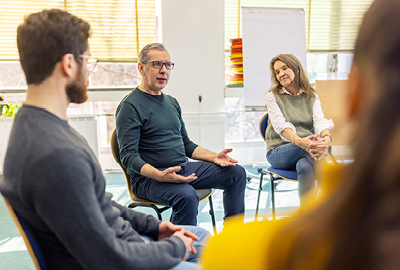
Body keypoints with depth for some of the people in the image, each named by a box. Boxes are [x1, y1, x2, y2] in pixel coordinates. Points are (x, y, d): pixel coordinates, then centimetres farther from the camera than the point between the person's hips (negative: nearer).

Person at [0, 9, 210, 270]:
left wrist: (153, 225, 6)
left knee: (203, 237, 24)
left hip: (120, 239, 9)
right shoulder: (56, 155, -33)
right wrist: (174, 247, -11)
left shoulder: (39, 124, 0)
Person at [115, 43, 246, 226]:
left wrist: (214, 157, 6)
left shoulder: (172, 102, 17)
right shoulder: (130, 106, -9)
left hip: (184, 168, 8)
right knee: (187, 196, -37)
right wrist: (159, 175, -31)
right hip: (148, 177, -8)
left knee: (236, 173, 2)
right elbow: (128, 156, -15)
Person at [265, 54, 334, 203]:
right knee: (308, 145, -35)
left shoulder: (312, 96, 13)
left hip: (307, 151, 2)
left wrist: (326, 138, -33)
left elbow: (320, 120, -7)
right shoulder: (272, 96, 4)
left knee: (304, 166, -36)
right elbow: (280, 124, -15)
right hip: (279, 152, -2)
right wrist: (299, 141, -36)